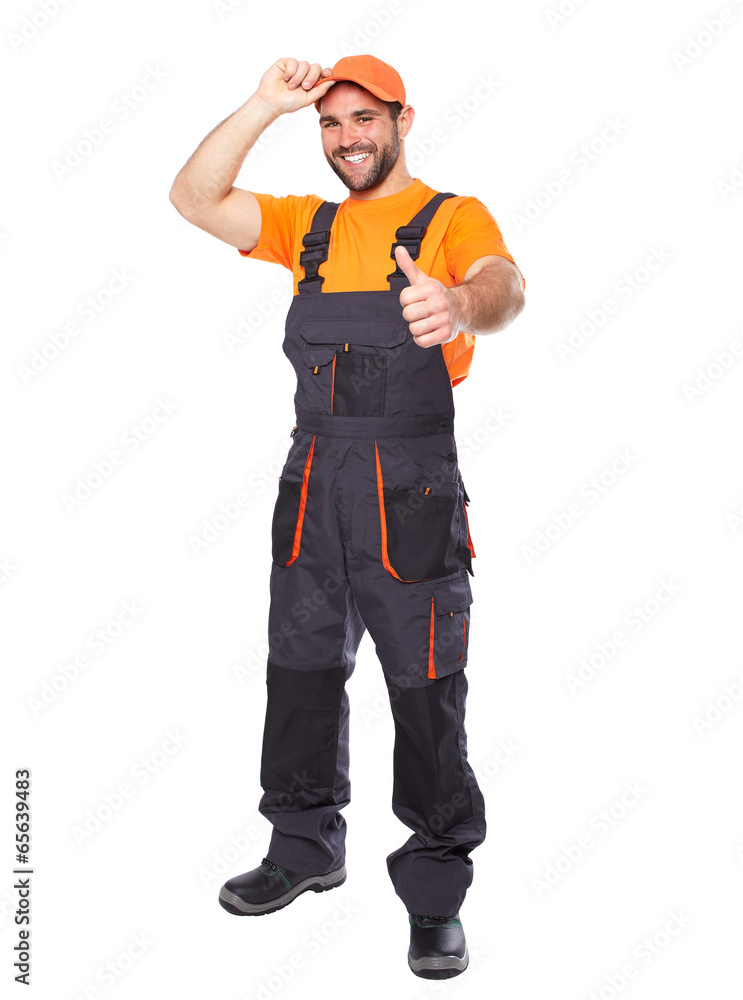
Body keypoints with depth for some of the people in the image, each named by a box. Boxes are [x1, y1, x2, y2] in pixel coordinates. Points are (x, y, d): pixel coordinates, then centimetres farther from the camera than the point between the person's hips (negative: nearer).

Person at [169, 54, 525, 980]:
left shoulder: (453, 218, 1)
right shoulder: (309, 225, 16)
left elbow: (506, 285, -20)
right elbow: (194, 198, 8)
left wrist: (460, 303, -44)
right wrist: (266, 104, 0)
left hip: (411, 487, -5)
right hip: (312, 479, 5)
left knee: (426, 691, -1)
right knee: (301, 670, 13)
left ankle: (436, 890, 14)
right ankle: (306, 847, 32)